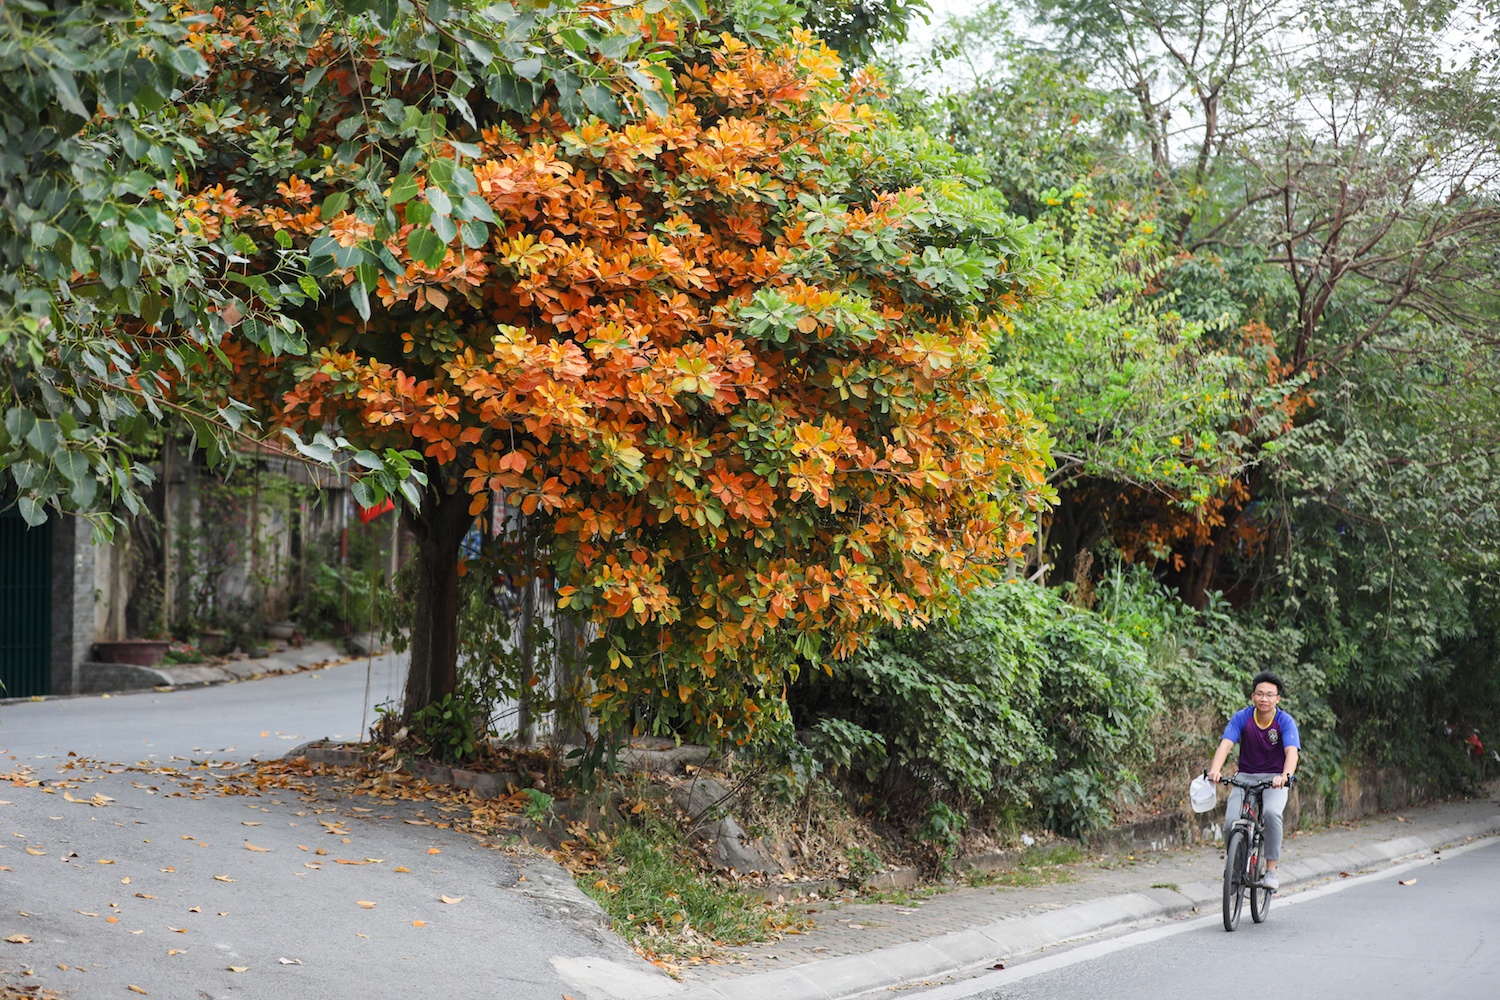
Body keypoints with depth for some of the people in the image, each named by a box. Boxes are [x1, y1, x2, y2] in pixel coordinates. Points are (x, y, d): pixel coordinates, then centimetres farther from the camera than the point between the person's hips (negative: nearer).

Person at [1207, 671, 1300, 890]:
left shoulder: (1285, 721, -11)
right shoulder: (1242, 718, -8)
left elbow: (1291, 751, -25)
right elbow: (1226, 744, -21)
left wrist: (1285, 776, -46)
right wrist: (1215, 770, -40)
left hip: (1274, 779, -2)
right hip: (1246, 776, 2)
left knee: (1272, 812, -33)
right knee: (1230, 822, -20)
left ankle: (1271, 870, -20)